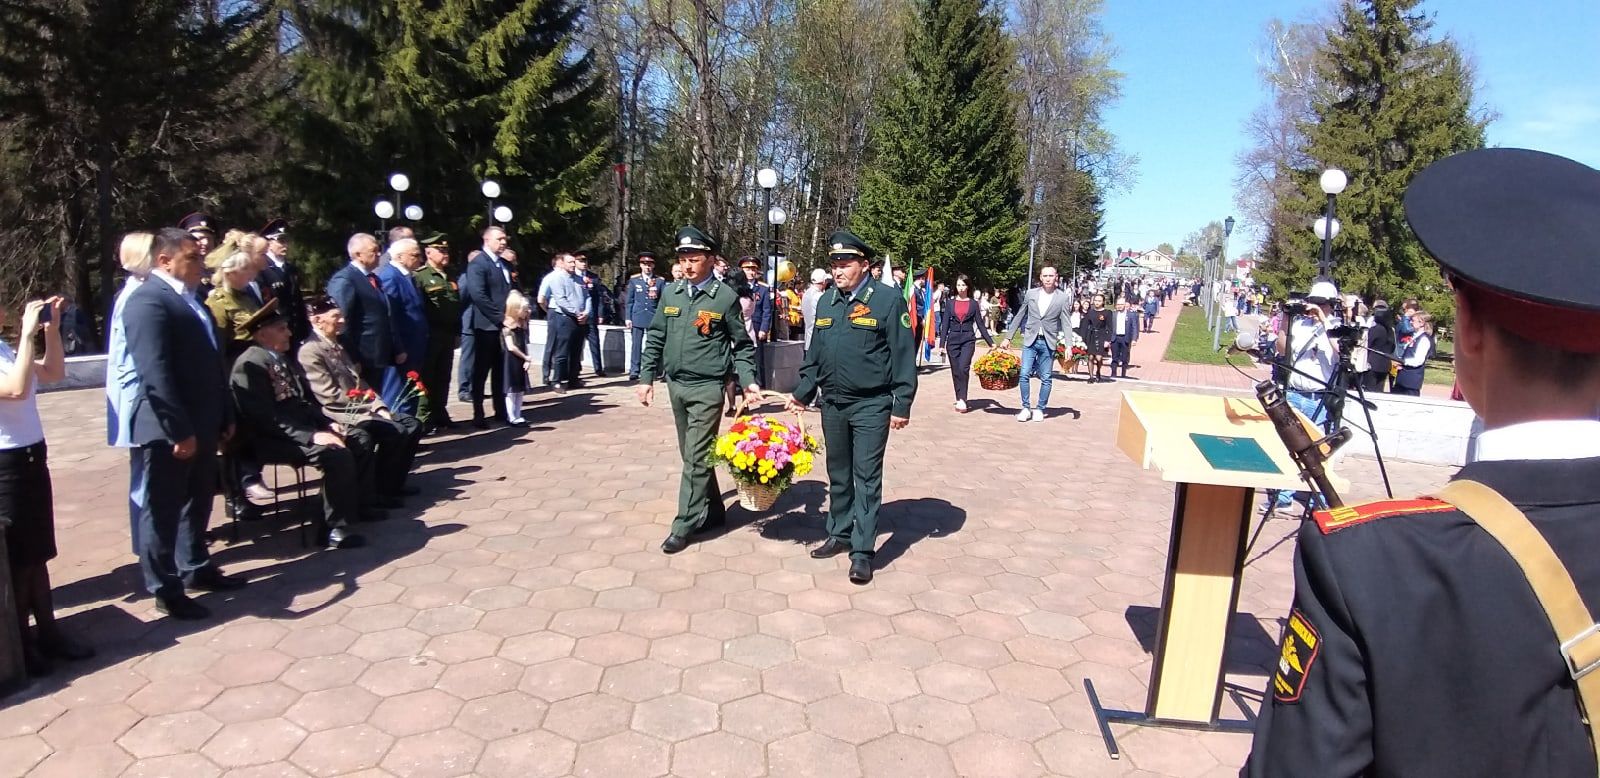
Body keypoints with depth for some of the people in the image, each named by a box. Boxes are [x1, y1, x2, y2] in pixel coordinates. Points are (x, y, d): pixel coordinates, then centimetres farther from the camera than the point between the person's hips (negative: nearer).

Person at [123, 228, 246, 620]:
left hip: (202, 424, 9)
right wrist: (179, 431, -24)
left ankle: (197, 568, 34)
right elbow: (155, 372, -23)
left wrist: (225, 415, 16)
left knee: (198, 502, 19)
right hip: (170, 430, -9)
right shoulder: (148, 300, -15)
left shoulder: (190, 299, 16)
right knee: (163, 510, 4)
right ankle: (166, 590, 15)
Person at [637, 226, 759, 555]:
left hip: (707, 388, -6)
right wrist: (646, 377, 7)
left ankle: (684, 524, 5)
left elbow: (742, 345, 0)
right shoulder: (671, 293, 6)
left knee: (696, 457, -4)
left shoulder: (725, 297, -6)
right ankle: (713, 511, 29)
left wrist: (747, 380, -11)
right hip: (675, 384, 6)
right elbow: (655, 339, 12)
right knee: (691, 454, 14)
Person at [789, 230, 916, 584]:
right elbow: (815, 353, 15)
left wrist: (902, 404, -12)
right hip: (832, 405, 6)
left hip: (871, 406, -5)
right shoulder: (826, 302, 8)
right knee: (838, 475, 16)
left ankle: (863, 551, 7)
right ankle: (839, 534, 31)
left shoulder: (888, 300, -10)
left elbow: (904, 356, -10)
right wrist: (802, 393, 12)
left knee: (867, 478, 1)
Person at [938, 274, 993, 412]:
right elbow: (945, 324, 6)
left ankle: (962, 399, -15)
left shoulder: (973, 303, 5)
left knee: (963, 368, -18)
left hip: (968, 339, -2)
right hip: (953, 339, 2)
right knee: (955, 371, 4)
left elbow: (980, 324, 7)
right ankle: (959, 399, 15)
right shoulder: (950, 302, 7)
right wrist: (941, 344, 0)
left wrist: (991, 342, 5)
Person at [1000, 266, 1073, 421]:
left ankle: (1040, 409, 17)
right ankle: (1025, 408, 7)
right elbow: (1019, 317, 9)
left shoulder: (1063, 297, -2)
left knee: (1046, 378, 3)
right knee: (1024, 374, -6)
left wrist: (1068, 345, -13)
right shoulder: (1031, 294, 4)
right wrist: (1007, 337, 8)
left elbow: (1066, 323, -4)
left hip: (1048, 342, -1)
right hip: (1030, 340, 1)